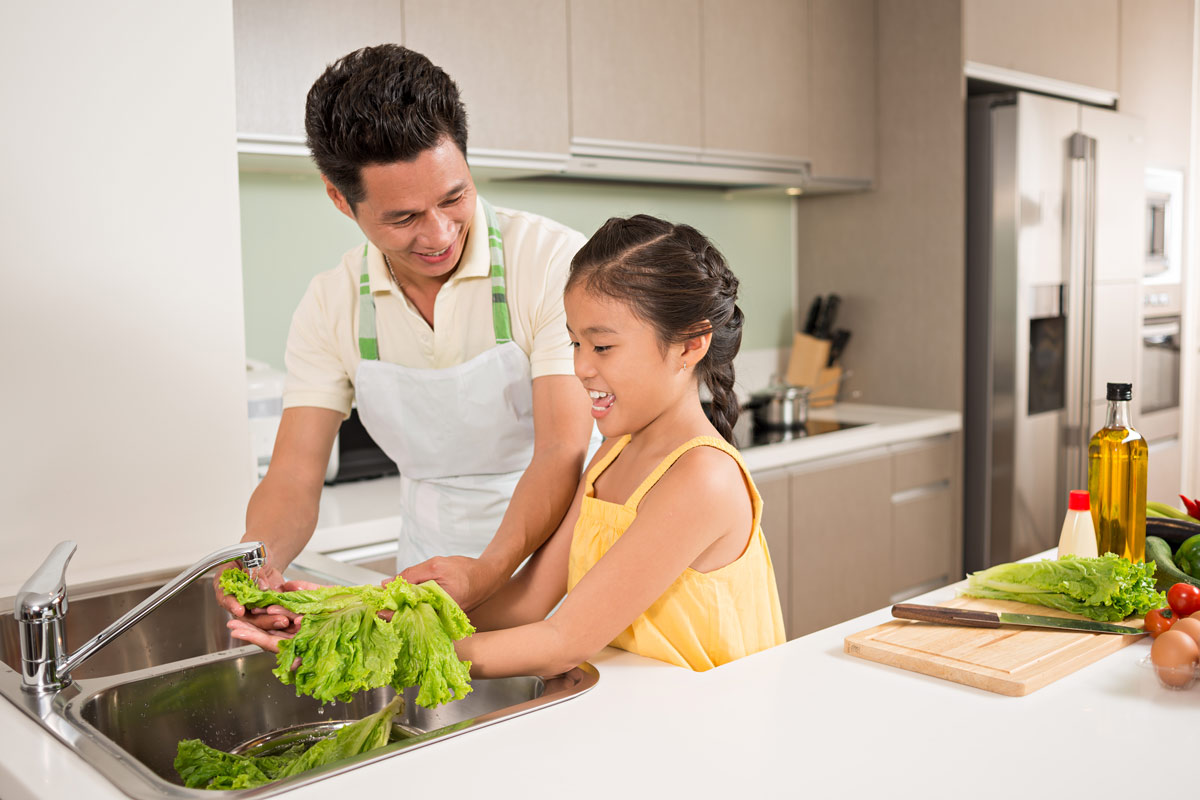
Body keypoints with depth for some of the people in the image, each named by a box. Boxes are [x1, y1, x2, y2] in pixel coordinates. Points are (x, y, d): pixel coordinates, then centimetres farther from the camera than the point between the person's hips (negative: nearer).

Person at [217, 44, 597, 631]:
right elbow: (294, 479, -4)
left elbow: (562, 451, -20)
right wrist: (257, 565, -26)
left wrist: (487, 571, -35)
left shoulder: (553, 261, -15)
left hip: (552, 562, -2)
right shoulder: (330, 307, -1)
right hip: (429, 581, 3)